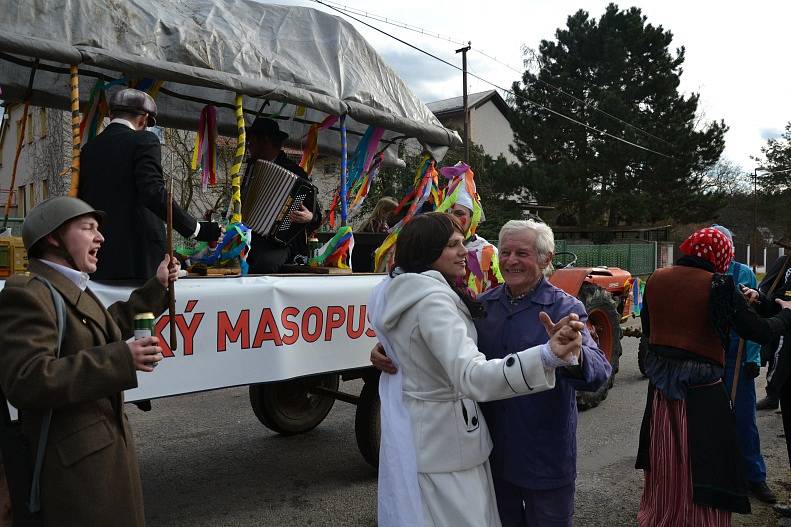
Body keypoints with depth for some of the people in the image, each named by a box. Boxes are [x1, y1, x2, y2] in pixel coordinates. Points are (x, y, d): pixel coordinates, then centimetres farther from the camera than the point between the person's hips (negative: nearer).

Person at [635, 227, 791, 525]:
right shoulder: (718, 285, -14)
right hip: (702, 390, -5)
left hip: (661, 387, 5)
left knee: (665, 468, 22)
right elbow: (759, 332, -8)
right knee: (702, 470, 9)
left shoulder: (655, 280, 0)